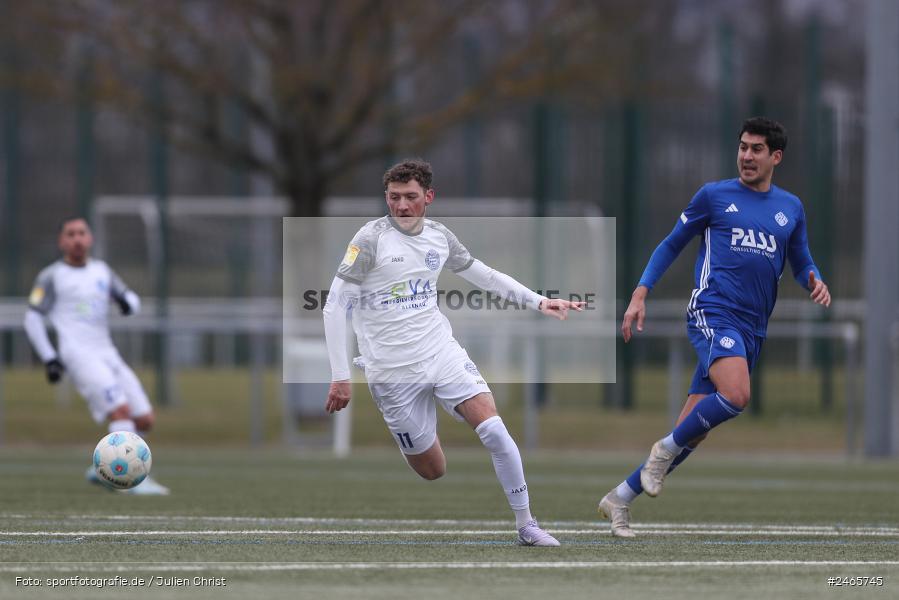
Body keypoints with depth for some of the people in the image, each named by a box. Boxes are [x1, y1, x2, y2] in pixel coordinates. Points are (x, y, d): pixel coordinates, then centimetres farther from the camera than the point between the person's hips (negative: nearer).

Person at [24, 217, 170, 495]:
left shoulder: (101, 271, 18)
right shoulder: (51, 277, 3)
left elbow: (131, 299, 24)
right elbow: (33, 318, 3)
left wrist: (127, 301, -2)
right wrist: (49, 358, -6)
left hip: (107, 355, 7)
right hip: (78, 355, -7)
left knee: (145, 420, 0)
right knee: (121, 410, -24)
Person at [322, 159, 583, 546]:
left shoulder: (440, 237, 5)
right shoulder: (371, 239, -11)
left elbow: (485, 276, 21)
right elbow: (335, 306, -11)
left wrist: (538, 301, 12)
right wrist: (339, 377, -14)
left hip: (442, 353, 4)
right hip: (392, 371, -4)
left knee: (495, 432, -17)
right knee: (432, 472, -1)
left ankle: (526, 526, -5)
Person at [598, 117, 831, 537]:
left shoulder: (791, 208, 17)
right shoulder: (714, 196, 6)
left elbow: (802, 264, 25)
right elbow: (671, 246, 11)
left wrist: (815, 283, 1)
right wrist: (640, 295, 2)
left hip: (752, 330, 5)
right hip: (713, 310, -5)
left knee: (690, 432, 1)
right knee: (735, 395, -32)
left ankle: (620, 498, 12)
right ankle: (667, 449, -8)